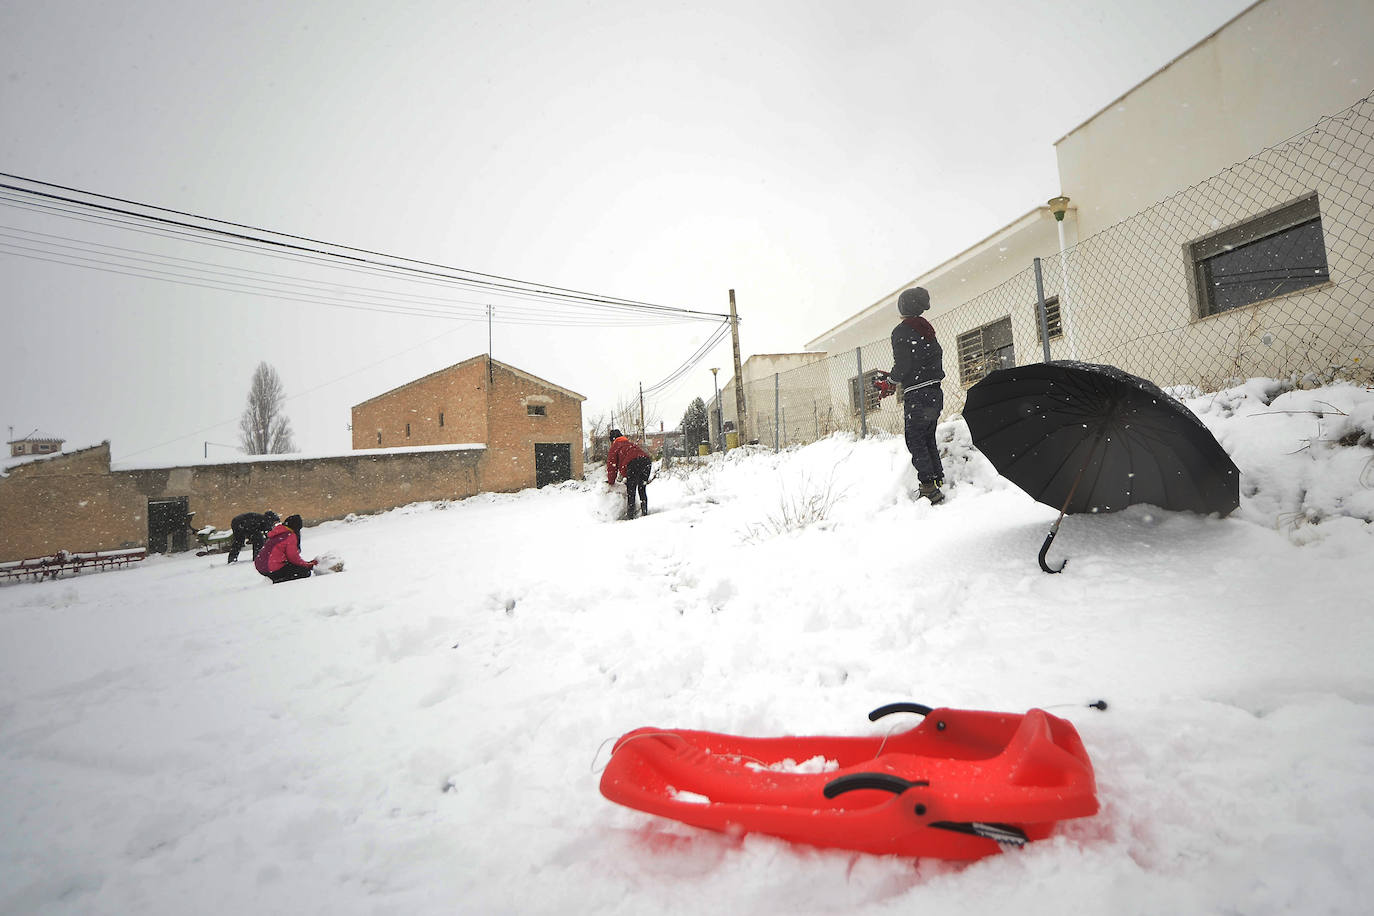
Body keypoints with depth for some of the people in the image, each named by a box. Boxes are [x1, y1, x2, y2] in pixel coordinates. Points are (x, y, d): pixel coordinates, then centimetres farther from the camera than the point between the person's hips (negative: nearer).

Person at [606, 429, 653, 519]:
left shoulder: (614, 447, 19)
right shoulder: (630, 444, 39)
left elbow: (611, 466, 16)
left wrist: (611, 482, 27)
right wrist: (628, 479, 45)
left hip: (633, 463, -6)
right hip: (646, 460, 6)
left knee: (630, 491, 3)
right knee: (642, 489, 18)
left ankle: (630, 515, 1)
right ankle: (645, 512, 17)